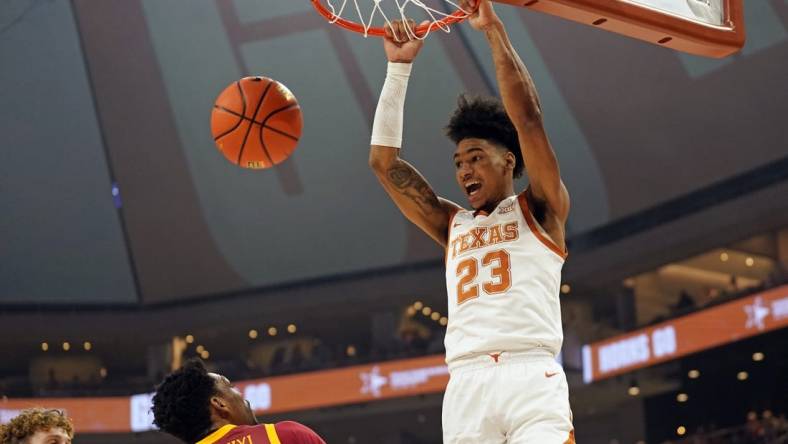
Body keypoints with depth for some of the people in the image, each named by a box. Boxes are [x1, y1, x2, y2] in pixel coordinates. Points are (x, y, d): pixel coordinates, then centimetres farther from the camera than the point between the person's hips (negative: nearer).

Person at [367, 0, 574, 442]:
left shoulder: (540, 209, 14)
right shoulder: (453, 225, 25)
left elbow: (527, 117, 1)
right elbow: (384, 161, 22)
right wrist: (399, 66, 19)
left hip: (531, 377, -4)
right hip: (466, 385, 4)